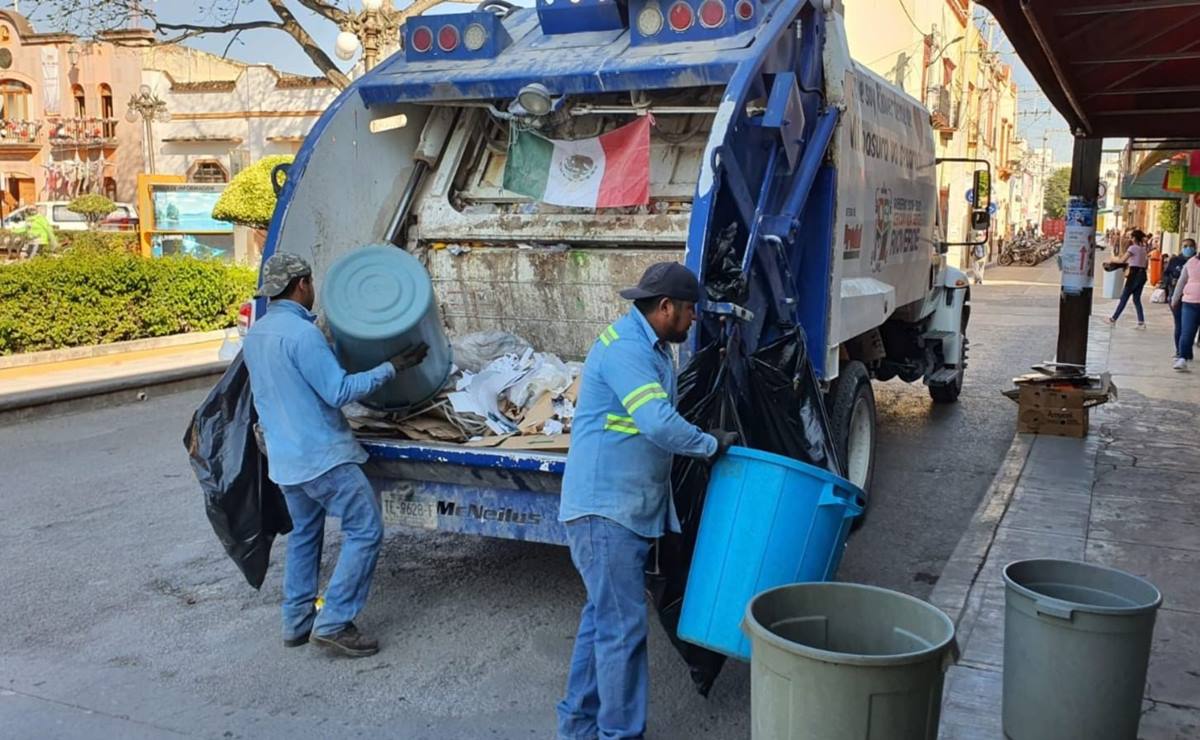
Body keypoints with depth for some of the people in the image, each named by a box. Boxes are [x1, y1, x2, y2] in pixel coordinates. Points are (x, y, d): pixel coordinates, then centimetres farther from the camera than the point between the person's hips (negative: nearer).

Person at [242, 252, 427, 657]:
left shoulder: (254, 334, 9)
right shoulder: (301, 333, -19)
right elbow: (339, 392, -19)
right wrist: (391, 366, -14)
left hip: (283, 455, 9)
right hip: (321, 454, -9)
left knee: (303, 534, 21)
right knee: (365, 531, -2)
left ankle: (297, 622, 26)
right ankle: (333, 623, -1)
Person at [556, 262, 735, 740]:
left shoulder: (653, 348, 14)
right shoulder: (624, 347, -18)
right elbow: (659, 425, -27)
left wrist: (706, 443, 15)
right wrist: (711, 444, -12)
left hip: (626, 507, 10)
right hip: (606, 508, -10)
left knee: (602, 616, 17)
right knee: (623, 626, -4)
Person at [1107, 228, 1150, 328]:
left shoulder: (1133, 248, -10)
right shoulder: (1143, 249, 14)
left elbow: (1122, 260, -15)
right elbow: (1146, 263, 17)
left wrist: (1112, 260, 0)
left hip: (1134, 275, -7)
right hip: (1142, 274, 7)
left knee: (1124, 298, 1)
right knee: (1137, 299, 8)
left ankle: (1113, 318, 8)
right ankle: (1141, 322, -1)